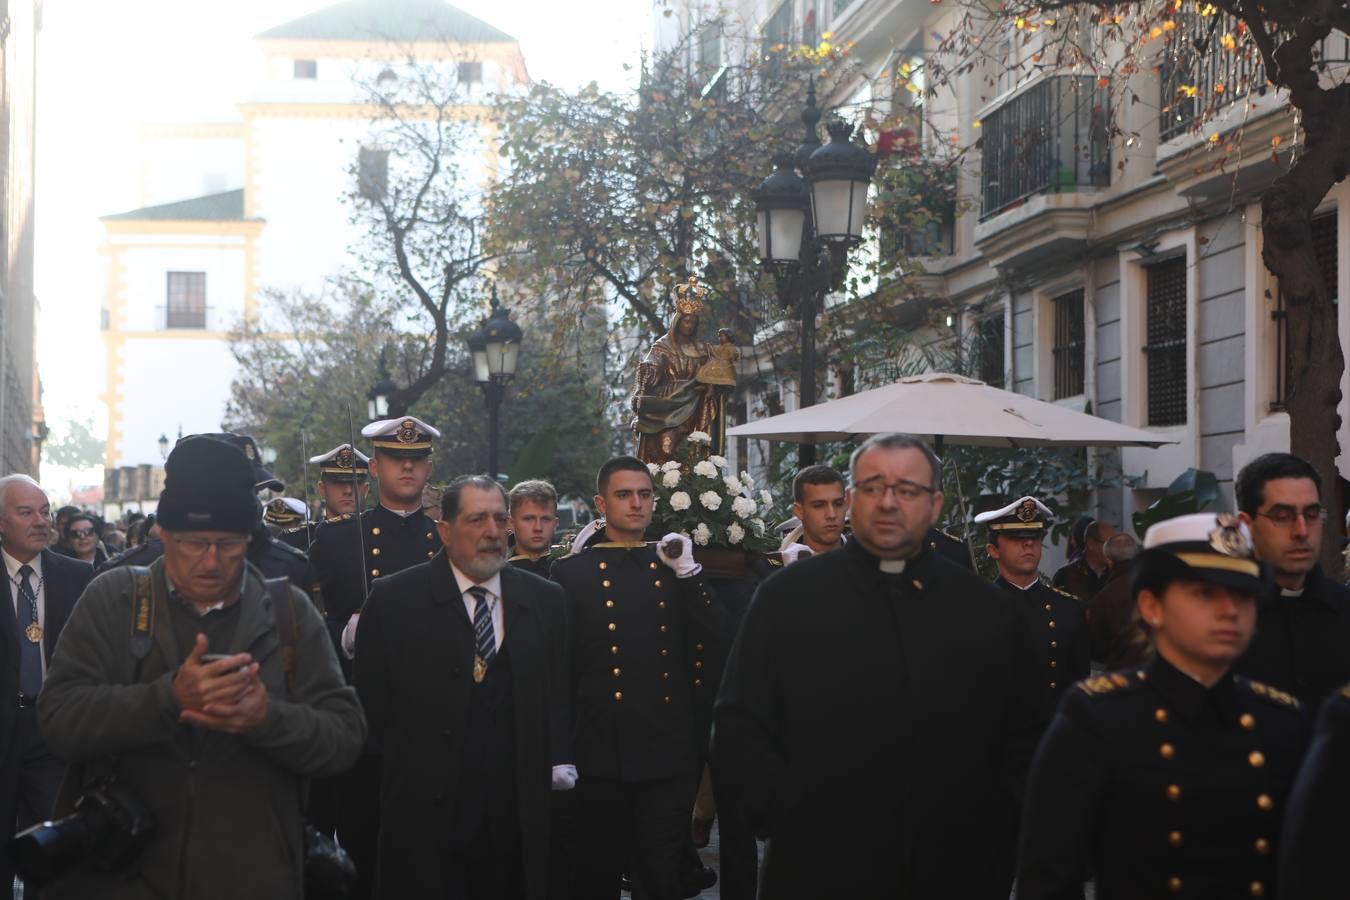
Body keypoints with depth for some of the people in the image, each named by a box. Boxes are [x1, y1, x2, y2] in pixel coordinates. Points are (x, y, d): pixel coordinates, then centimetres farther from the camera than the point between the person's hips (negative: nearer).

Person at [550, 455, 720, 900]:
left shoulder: (675, 567, 10)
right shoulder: (571, 572, 2)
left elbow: (709, 642, -1)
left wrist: (688, 573, -10)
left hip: (668, 754, 1)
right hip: (600, 757, -1)